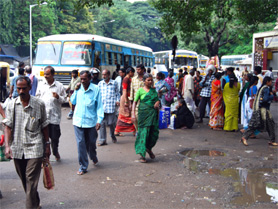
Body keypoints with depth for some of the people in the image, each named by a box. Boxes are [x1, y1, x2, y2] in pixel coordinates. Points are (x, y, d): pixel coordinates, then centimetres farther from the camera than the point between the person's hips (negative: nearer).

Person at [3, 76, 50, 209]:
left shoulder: (39, 104, -2)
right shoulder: (12, 105, 1)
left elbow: (44, 127, 5)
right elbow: (8, 126, -1)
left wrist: (47, 145, 7)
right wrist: (7, 145, -13)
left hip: (35, 149, -3)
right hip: (17, 149, 3)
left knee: (31, 181, -8)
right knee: (24, 181, 15)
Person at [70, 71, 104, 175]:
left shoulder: (96, 89, -6)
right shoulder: (78, 88, 3)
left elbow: (99, 105, -4)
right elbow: (73, 102, 13)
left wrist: (99, 120, -11)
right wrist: (75, 91, -1)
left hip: (91, 121, -2)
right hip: (78, 121, 2)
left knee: (91, 143, 14)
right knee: (80, 144, 0)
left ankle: (94, 157, 44)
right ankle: (83, 166, 11)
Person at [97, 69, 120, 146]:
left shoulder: (114, 83, 5)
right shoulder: (100, 83, 10)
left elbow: (117, 93, 11)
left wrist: (118, 100, -2)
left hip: (111, 106, -2)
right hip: (101, 106, 2)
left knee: (112, 123, 3)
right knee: (102, 123, -2)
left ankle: (113, 135, 32)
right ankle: (102, 140, 5)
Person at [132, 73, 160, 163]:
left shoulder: (153, 90, 12)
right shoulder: (140, 91, 1)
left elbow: (157, 99, 20)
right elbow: (135, 102, -1)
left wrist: (157, 103, -5)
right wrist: (133, 113, -11)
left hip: (153, 114, 4)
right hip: (144, 113, -4)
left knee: (154, 133, 2)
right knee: (144, 132, -7)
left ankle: (149, 148, 29)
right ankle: (142, 155, -1)